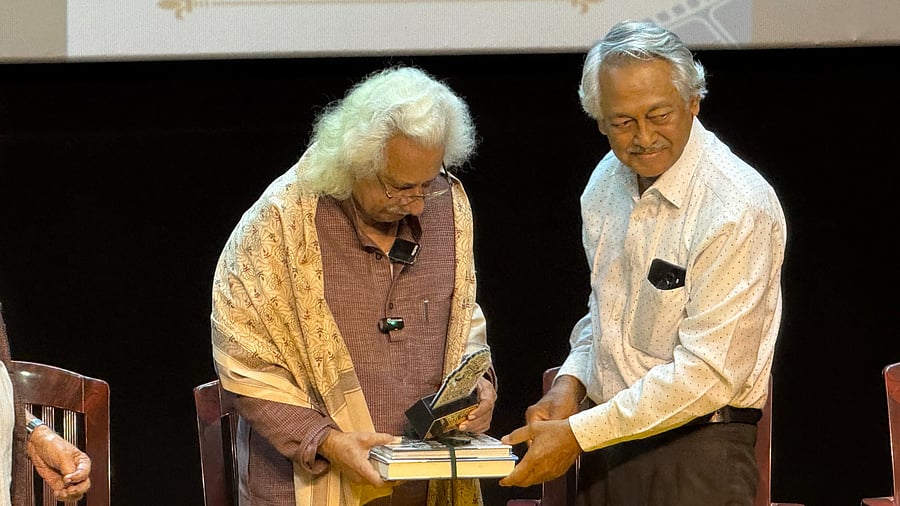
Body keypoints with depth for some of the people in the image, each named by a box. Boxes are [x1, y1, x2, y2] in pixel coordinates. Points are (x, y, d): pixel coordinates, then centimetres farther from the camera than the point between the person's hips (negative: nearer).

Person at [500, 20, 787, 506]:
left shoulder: (736, 208, -19)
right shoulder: (608, 180, 6)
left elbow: (707, 373, -21)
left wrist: (577, 435, -18)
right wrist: (570, 385, 2)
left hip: (695, 451, -7)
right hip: (607, 443, 7)